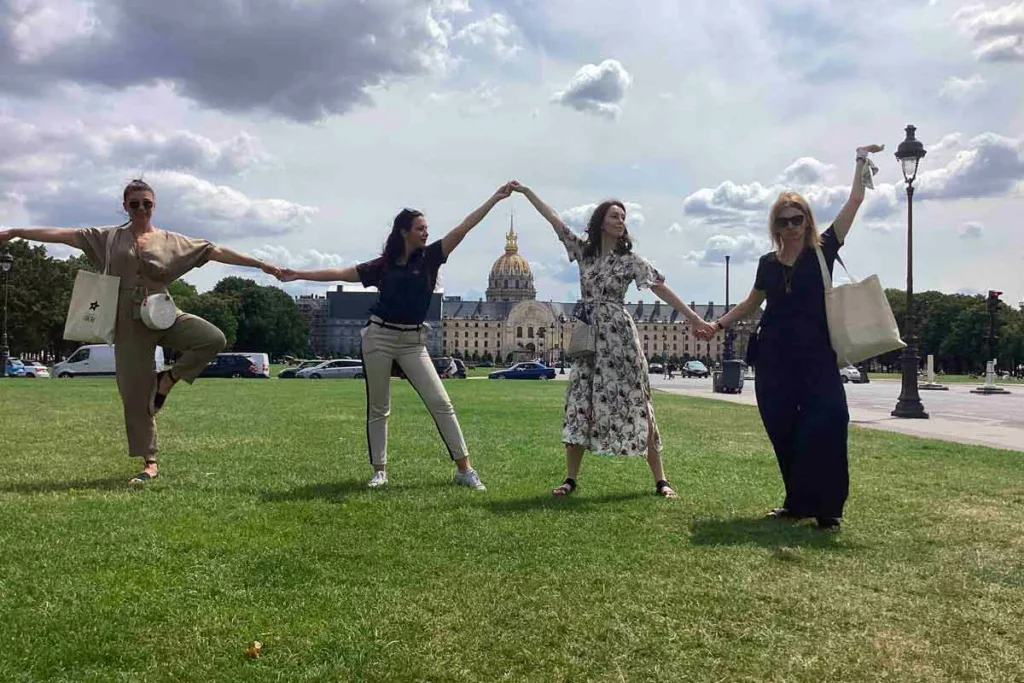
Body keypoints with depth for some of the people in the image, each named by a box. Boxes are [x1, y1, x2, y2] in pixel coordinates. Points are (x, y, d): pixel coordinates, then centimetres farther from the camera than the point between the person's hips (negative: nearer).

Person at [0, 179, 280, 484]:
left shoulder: (172, 241, 6)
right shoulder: (109, 238, 9)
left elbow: (216, 252, 0)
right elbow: (63, 234, 4)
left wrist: (260, 264, -5)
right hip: (129, 324, 0)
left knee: (214, 338, -27)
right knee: (135, 394, 1)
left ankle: (167, 379, -4)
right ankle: (150, 463, 12)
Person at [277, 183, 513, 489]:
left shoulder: (430, 257, 2)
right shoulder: (383, 265, 4)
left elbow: (463, 227, -3)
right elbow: (341, 274, 7)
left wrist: (495, 198, -7)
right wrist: (298, 274, 7)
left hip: (413, 341, 0)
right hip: (379, 337, 0)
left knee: (440, 402, -5)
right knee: (378, 408, 6)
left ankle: (464, 469, -2)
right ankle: (380, 471, 17)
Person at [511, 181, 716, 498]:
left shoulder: (630, 258, -1)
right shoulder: (583, 249, 9)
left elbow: (661, 289, -5)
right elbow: (555, 219, 12)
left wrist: (694, 318, -11)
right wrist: (526, 192, 14)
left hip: (619, 336, -3)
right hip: (588, 337, 3)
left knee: (634, 404, -3)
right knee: (579, 405, 1)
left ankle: (660, 480, 3)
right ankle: (570, 478, 8)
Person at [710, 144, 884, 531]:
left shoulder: (822, 251, 3)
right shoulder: (768, 263, 11)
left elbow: (854, 202, 0)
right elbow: (752, 302, 23)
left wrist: (861, 161, 2)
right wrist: (719, 324, 15)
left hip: (815, 354, -3)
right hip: (773, 356, 3)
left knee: (825, 427, -12)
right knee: (783, 431, 3)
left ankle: (827, 509, -3)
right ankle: (796, 504, 17)